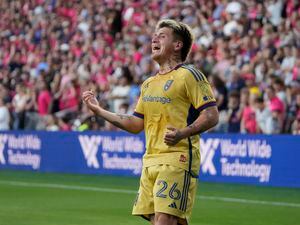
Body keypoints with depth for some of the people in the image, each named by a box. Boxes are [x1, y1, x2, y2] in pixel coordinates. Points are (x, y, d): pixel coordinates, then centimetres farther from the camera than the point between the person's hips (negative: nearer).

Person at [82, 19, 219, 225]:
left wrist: (183, 133, -27)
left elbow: (211, 115, -11)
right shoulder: (149, 84, 21)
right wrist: (98, 110, 19)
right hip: (151, 160, 8)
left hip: (177, 160, -8)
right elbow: (136, 125, 24)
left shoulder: (189, 75, -3)